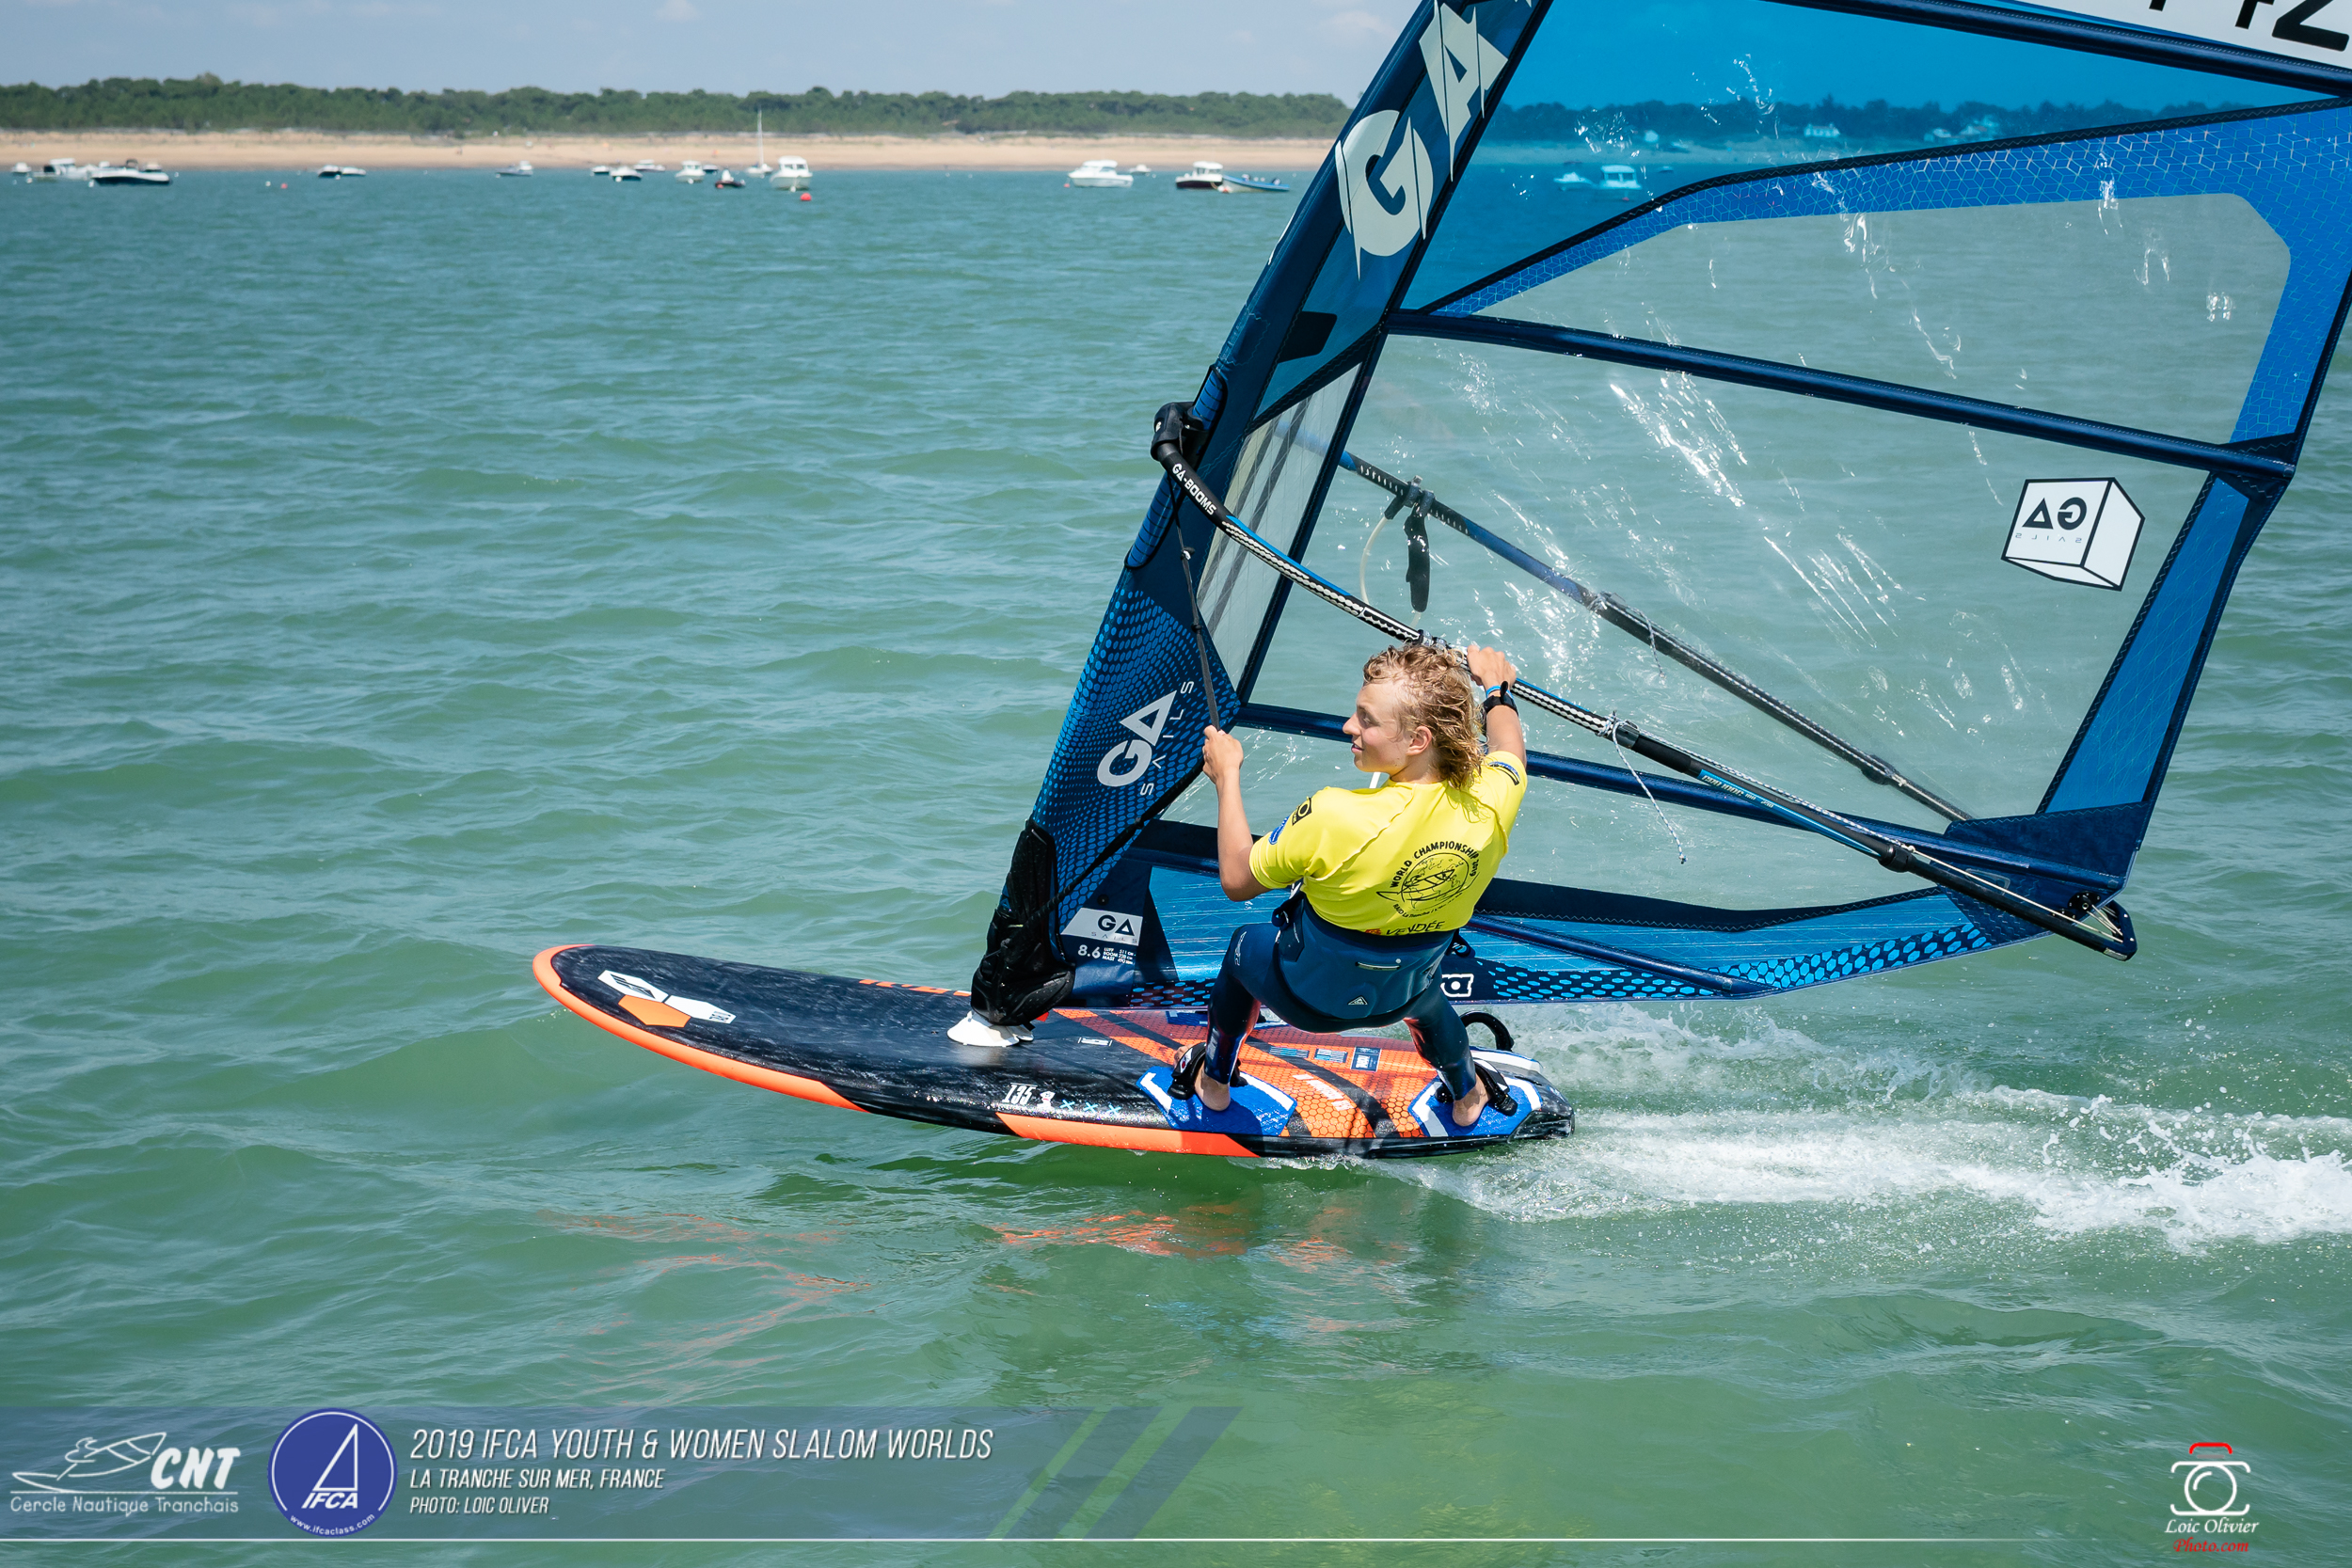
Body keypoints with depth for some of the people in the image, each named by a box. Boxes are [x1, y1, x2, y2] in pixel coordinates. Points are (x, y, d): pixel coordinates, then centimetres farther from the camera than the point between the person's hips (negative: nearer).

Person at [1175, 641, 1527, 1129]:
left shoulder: (1334, 817, -40)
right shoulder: (1490, 802, -28)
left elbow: (1236, 881, -22)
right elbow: (1510, 750, 0)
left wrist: (1226, 776, -12)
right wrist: (1496, 689, 19)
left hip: (1307, 996, -3)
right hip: (1402, 998, 3)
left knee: (1244, 949, 32)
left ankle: (1214, 1082, 53)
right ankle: (1467, 1096, 66)